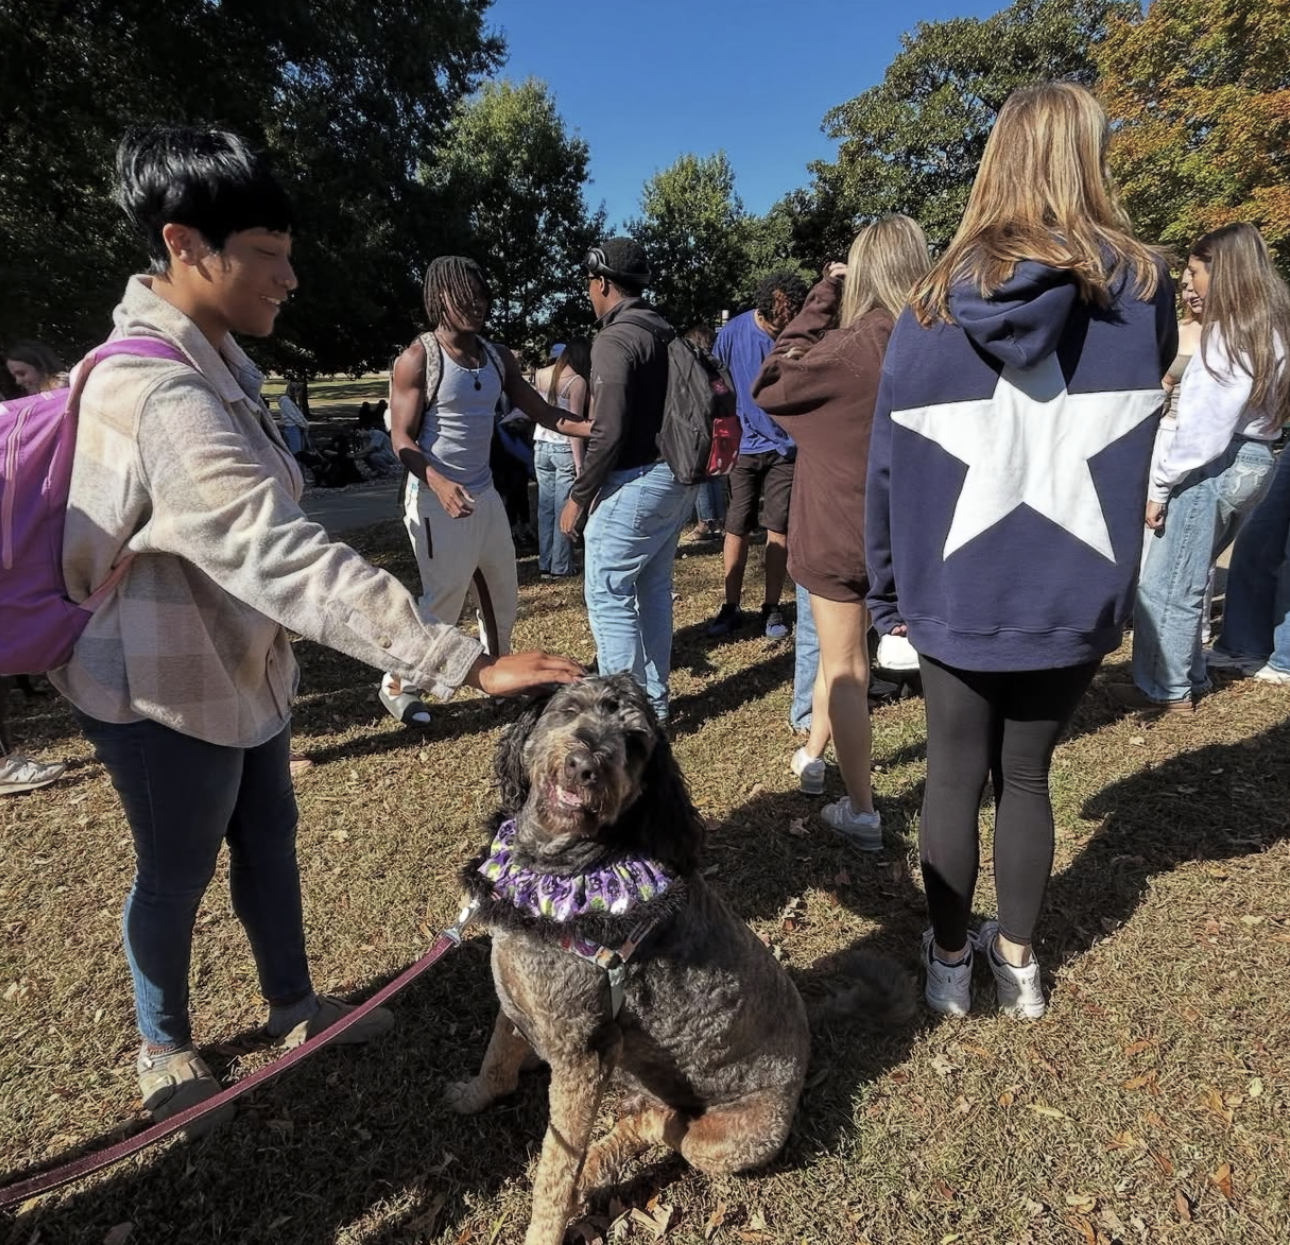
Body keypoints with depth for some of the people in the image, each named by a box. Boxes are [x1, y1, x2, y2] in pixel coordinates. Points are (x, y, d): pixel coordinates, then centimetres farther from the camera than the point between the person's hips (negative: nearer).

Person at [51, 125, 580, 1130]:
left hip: (237, 663, 9)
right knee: (178, 871, 12)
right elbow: (291, 560, -41)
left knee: (268, 839, 20)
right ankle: (165, 1049, 39)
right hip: (167, 689, -8)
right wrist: (469, 665, -43)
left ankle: (294, 1006, 41)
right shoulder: (160, 395, -31)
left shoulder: (203, 359, 1)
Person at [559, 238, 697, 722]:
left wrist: (579, 496, -12)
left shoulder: (615, 340, -14)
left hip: (636, 482, -9)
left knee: (608, 593, -2)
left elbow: (609, 431, -20)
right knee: (653, 588, 15)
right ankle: (654, 699, 24)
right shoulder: (666, 334, 12)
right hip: (676, 477, 9)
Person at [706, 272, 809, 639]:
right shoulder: (734, 333, -9)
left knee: (779, 529, 0)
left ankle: (772, 608, 12)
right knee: (736, 528, 2)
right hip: (743, 444, 0)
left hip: (785, 447, 0)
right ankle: (731, 607, 13)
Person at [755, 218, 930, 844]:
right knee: (843, 652, 24)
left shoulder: (856, 346, -21)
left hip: (838, 530, -6)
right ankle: (814, 756, 42)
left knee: (844, 668, 5)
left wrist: (822, 296, -4)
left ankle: (862, 813, 14)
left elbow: (770, 384, -9)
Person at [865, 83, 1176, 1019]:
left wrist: (889, 593, 4)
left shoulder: (935, 304, -5)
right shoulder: (1141, 288, -4)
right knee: (1026, 777, 17)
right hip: (1073, 599, 1)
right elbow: (1134, 428, 9)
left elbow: (889, 464, -4)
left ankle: (949, 961, 29)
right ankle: (1018, 958, 32)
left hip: (956, 598, 0)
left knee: (954, 779, 14)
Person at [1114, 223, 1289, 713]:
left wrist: (1160, 482, -14)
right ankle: (1186, 677, 24)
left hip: (1217, 466, -9)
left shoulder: (1231, 330, -14)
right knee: (1185, 579, 17)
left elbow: (1208, 424, -19)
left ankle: (1167, 689, 8)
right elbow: (1246, 405, 10)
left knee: (1166, 583, -1)